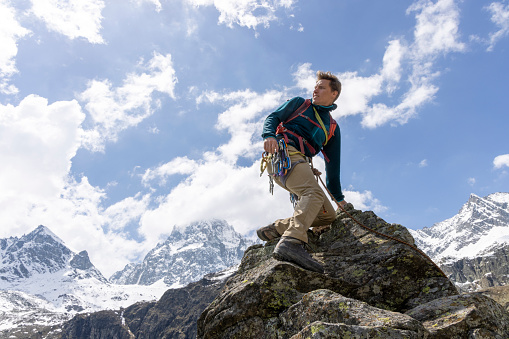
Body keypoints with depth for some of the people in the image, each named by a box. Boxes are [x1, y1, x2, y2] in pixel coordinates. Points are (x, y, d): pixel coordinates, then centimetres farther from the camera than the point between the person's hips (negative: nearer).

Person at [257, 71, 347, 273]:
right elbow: (273, 118, 9)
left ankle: (275, 229, -7)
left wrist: (338, 197, 23)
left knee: (328, 215, -7)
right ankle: (291, 242, -51)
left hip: (300, 162, 6)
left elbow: (332, 164, 27)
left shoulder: (333, 128, 29)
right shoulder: (299, 104, 22)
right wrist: (269, 135, -15)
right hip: (283, 151, -6)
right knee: (314, 193, -32)